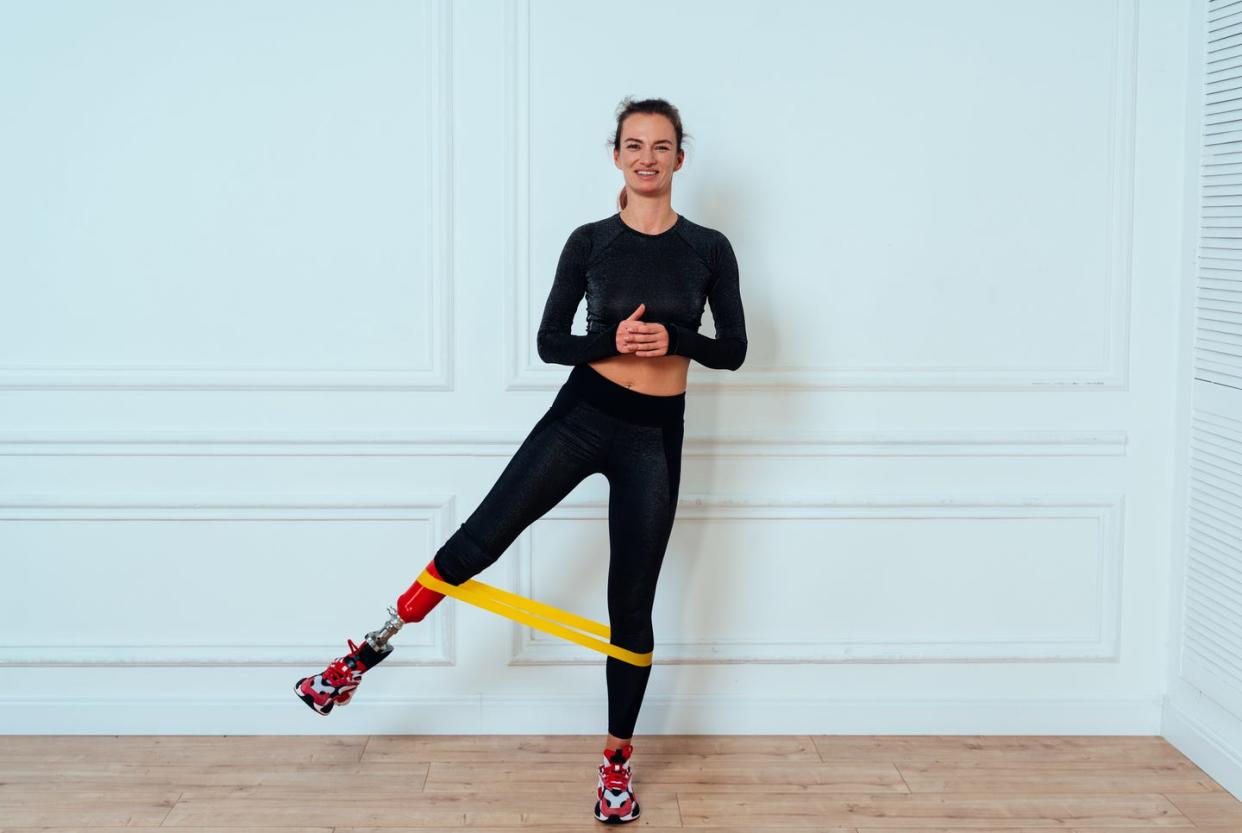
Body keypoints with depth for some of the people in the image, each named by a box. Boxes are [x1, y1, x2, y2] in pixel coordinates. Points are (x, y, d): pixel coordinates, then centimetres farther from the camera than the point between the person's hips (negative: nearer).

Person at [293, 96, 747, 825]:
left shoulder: (709, 248, 0)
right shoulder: (590, 241, 1)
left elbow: (733, 350, 0)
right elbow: (549, 341, 0)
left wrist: (674, 338, -18)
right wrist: (612, 341, -18)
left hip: (655, 437, 0)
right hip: (580, 415, 0)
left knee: (632, 604, 6)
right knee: (477, 542, -3)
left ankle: (619, 758, 20)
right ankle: (370, 653, 17)